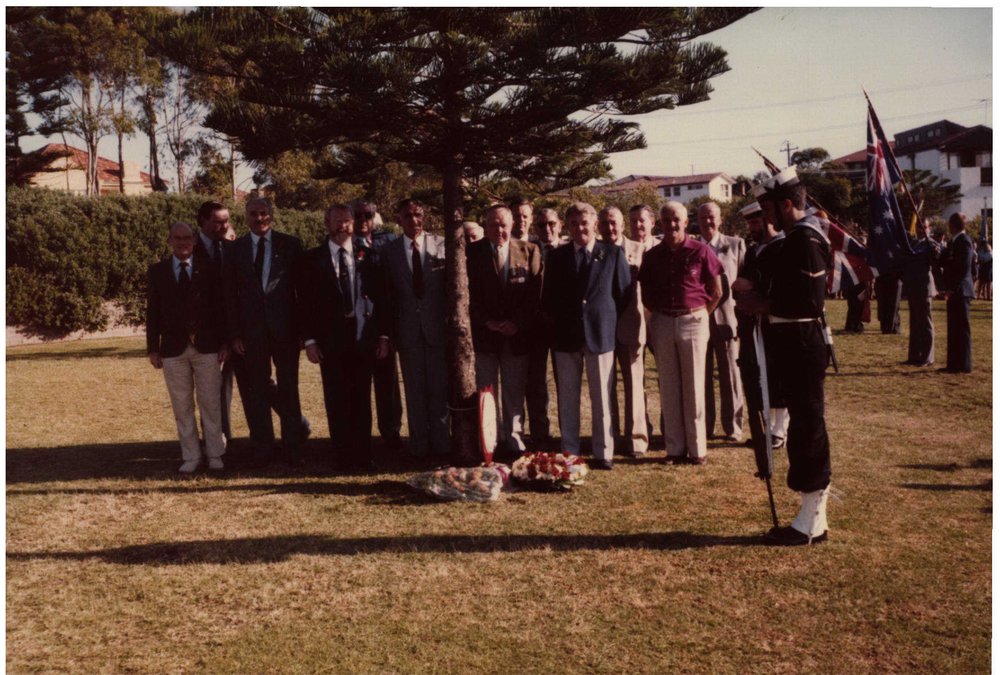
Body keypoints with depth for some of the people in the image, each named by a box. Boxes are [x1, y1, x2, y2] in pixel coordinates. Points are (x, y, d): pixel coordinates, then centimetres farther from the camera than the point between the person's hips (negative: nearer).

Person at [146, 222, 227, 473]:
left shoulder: (208, 270, 4)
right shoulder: (157, 271, 6)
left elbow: (219, 308, 4)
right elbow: (152, 312, 4)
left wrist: (224, 342, -1)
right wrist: (153, 348, 0)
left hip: (206, 347, -1)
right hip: (174, 349, 1)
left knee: (210, 403, 5)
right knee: (182, 406, 6)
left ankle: (215, 454, 15)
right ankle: (191, 456, 16)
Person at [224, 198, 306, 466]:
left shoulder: (290, 244, 3)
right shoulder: (235, 249, 6)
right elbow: (229, 295, 5)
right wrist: (234, 333, -2)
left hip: (285, 327, -1)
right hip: (251, 330, 1)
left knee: (288, 388, 5)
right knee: (257, 391, 7)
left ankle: (293, 448, 15)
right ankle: (263, 448, 20)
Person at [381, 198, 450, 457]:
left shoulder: (441, 245, 0)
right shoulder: (389, 250, 3)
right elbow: (388, 293, 5)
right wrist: (391, 330, 1)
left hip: (438, 326, -1)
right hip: (408, 328, 1)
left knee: (440, 387, 5)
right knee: (414, 389, 8)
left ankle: (440, 441, 18)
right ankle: (419, 444, 18)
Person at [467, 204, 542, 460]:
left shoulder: (529, 251, 4)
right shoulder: (472, 253, 2)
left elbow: (534, 293, -1)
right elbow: (469, 294, -1)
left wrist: (517, 322, -10)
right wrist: (487, 322, -11)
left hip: (516, 334, 1)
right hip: (483, 334, 0)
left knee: (515, 394, 7)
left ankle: (515, 443, 16)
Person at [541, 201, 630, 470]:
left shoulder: (614, 253, 3)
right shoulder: (556, 256, 8)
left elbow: (623, 294, 4)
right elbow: (548, 298, 11)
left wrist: (608, 322, 1)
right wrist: (558, 325, 4)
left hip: (600, 334, -2)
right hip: (566, 336, 2)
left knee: (602, 398, 3)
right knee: (567, 398, 7)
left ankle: (603, 452, 13)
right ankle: (569, 452, 16)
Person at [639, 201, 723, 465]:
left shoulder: (700, 251, -4)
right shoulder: (652, 256, 5)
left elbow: (717, 292, 2)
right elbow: (646, 294, 14)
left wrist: (699, 315, 4)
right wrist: (660, 314, 5)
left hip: (693, 322, -3)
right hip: (662, 324, 3)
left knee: (694, 387, 2)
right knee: (668, 388, 6)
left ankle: (697, 449, 10)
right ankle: (675, 448, 13)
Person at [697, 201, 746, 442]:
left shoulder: (736, 245, 4)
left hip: (727, 317, -1)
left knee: (730, 375, 5)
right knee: (700, 376, 6)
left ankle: (733, 427, 16)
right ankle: (703, 427, 17)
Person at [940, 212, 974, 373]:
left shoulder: (963, 240, -12)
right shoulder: (956, 240, 16)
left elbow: (964, 267, -19)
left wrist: (952, 288, -21)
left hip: (960, 291, -9)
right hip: (955, 292, 9)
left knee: (961, 328, -5)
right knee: (954, 328, 12)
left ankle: (964, 364, -1)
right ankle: (955, 363, 18)